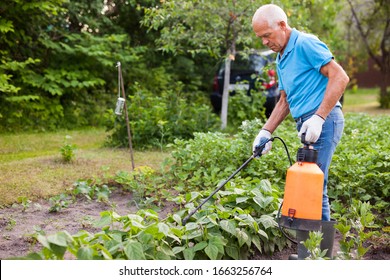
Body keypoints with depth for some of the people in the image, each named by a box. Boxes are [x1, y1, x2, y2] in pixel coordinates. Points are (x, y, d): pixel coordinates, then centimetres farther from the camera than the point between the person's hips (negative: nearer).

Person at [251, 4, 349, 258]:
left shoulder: (305, 44, -9)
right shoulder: (281, 59, 20)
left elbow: (340, 77, -16)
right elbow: (285, 101, 26)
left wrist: (318, 117, -20)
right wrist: (265, 132, 18)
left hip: (323, 121, -9)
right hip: (308, 124, 9)